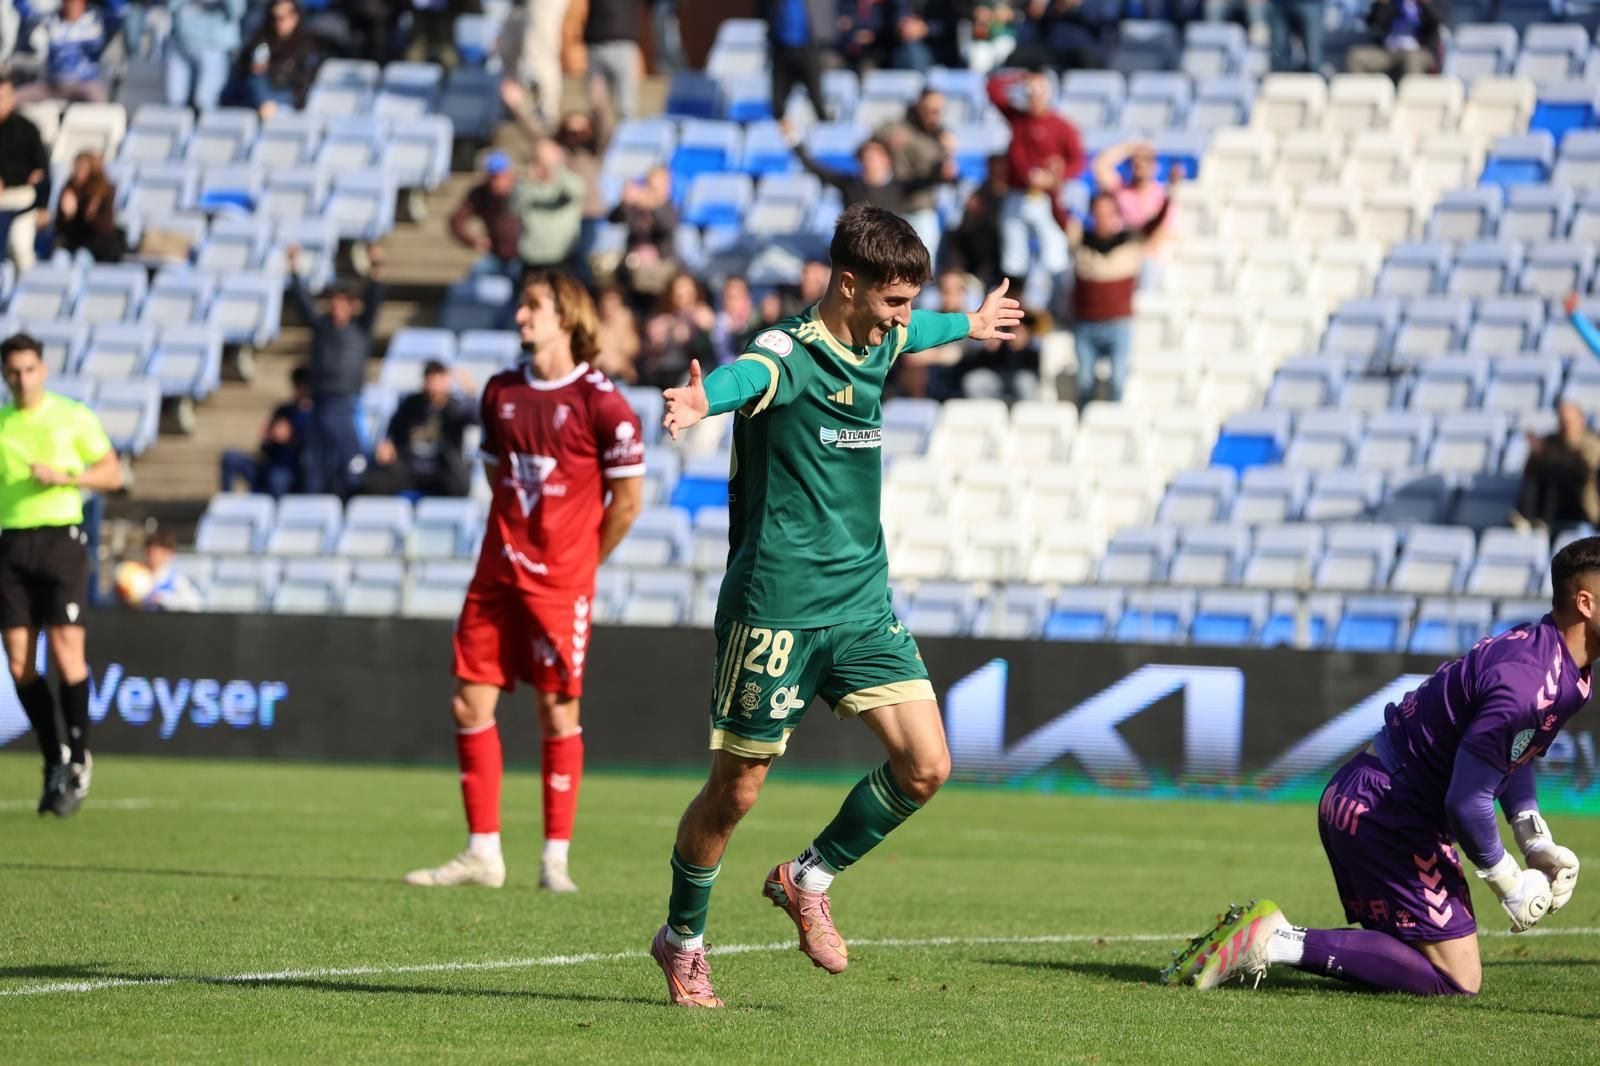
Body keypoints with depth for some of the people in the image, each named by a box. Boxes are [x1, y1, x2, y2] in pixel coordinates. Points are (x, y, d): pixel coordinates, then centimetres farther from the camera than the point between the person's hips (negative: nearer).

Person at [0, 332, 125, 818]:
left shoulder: (73, 417, 2)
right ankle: (54, 760, 11)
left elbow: (112, 473, 3)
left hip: (61, 537, -3)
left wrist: (64, 475, -12)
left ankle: (78, 758, 1)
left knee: (66, 651, -12)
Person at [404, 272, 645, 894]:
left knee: (558, 712, -2)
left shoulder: (599, 400, -9)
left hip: (560, 583, -6)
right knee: (470, 703, 1)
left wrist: (577, 563, 4)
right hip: (498, 575, 6)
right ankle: (483, 854, 8)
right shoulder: (501, 393, 9)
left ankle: (555, 859, 4)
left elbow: (627, 499, -3)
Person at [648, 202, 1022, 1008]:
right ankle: (682, 939, 25)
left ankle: (808, 880, 16)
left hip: (862, 605, 7)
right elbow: (745, 377, -41)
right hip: (775, 607, -7)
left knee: (925, 767, -6)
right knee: (735, 789, 1)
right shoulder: (788, 354, -16)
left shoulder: (877, 345, 9)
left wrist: (970, 325, 55)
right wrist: (699, 401, -64)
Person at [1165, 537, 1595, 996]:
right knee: (1457, 979, -8)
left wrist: (1535, 841, 11)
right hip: (1388, 815, -10)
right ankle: (1279, 943, -14)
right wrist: (1509, 882, -10)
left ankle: (1257, 933, 8)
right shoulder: (1525, 684, -26)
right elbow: (1466, 802, -25)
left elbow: (1509, 753, 24)